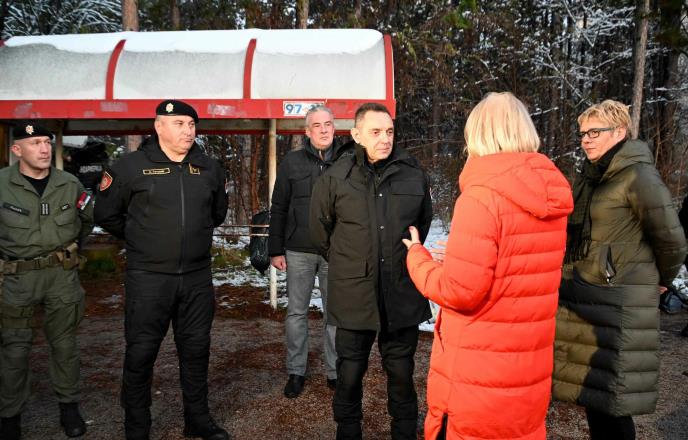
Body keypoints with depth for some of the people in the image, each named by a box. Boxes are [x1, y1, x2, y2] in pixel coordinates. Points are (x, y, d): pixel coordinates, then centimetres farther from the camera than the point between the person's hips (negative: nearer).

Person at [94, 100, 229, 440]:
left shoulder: (209, 169, 7)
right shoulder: (131, 166, -4)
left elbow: (218, 213, 23)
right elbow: (107, 216, 7)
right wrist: (141, 241, 13)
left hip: (197, 277, 4)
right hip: (148, 278, -3)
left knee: (196, 349, 13)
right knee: (141, 353, 4)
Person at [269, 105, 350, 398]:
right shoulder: (292, 162, 4)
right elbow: (278, 208, 5)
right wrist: (275, 250, 1)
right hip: (298, 252, 1)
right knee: (297, 312, 8)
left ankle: (334, 371, 22)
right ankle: (296, 371, 22)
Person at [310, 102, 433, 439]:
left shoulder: (414, 175, -1)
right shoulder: (335, 178, -5)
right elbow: (319, 228, 9)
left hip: (402, 297, 1)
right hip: (353, 297, -1)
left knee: (401, 375, 17)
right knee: (349, 376, 13)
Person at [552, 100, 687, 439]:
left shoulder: (638, 176, -12)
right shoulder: (589, 177, 11)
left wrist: (660, 280, 7)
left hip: (617, 303, -7)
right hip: (581, 295, 7)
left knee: (607, 395, 0)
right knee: (590, 388, 15)